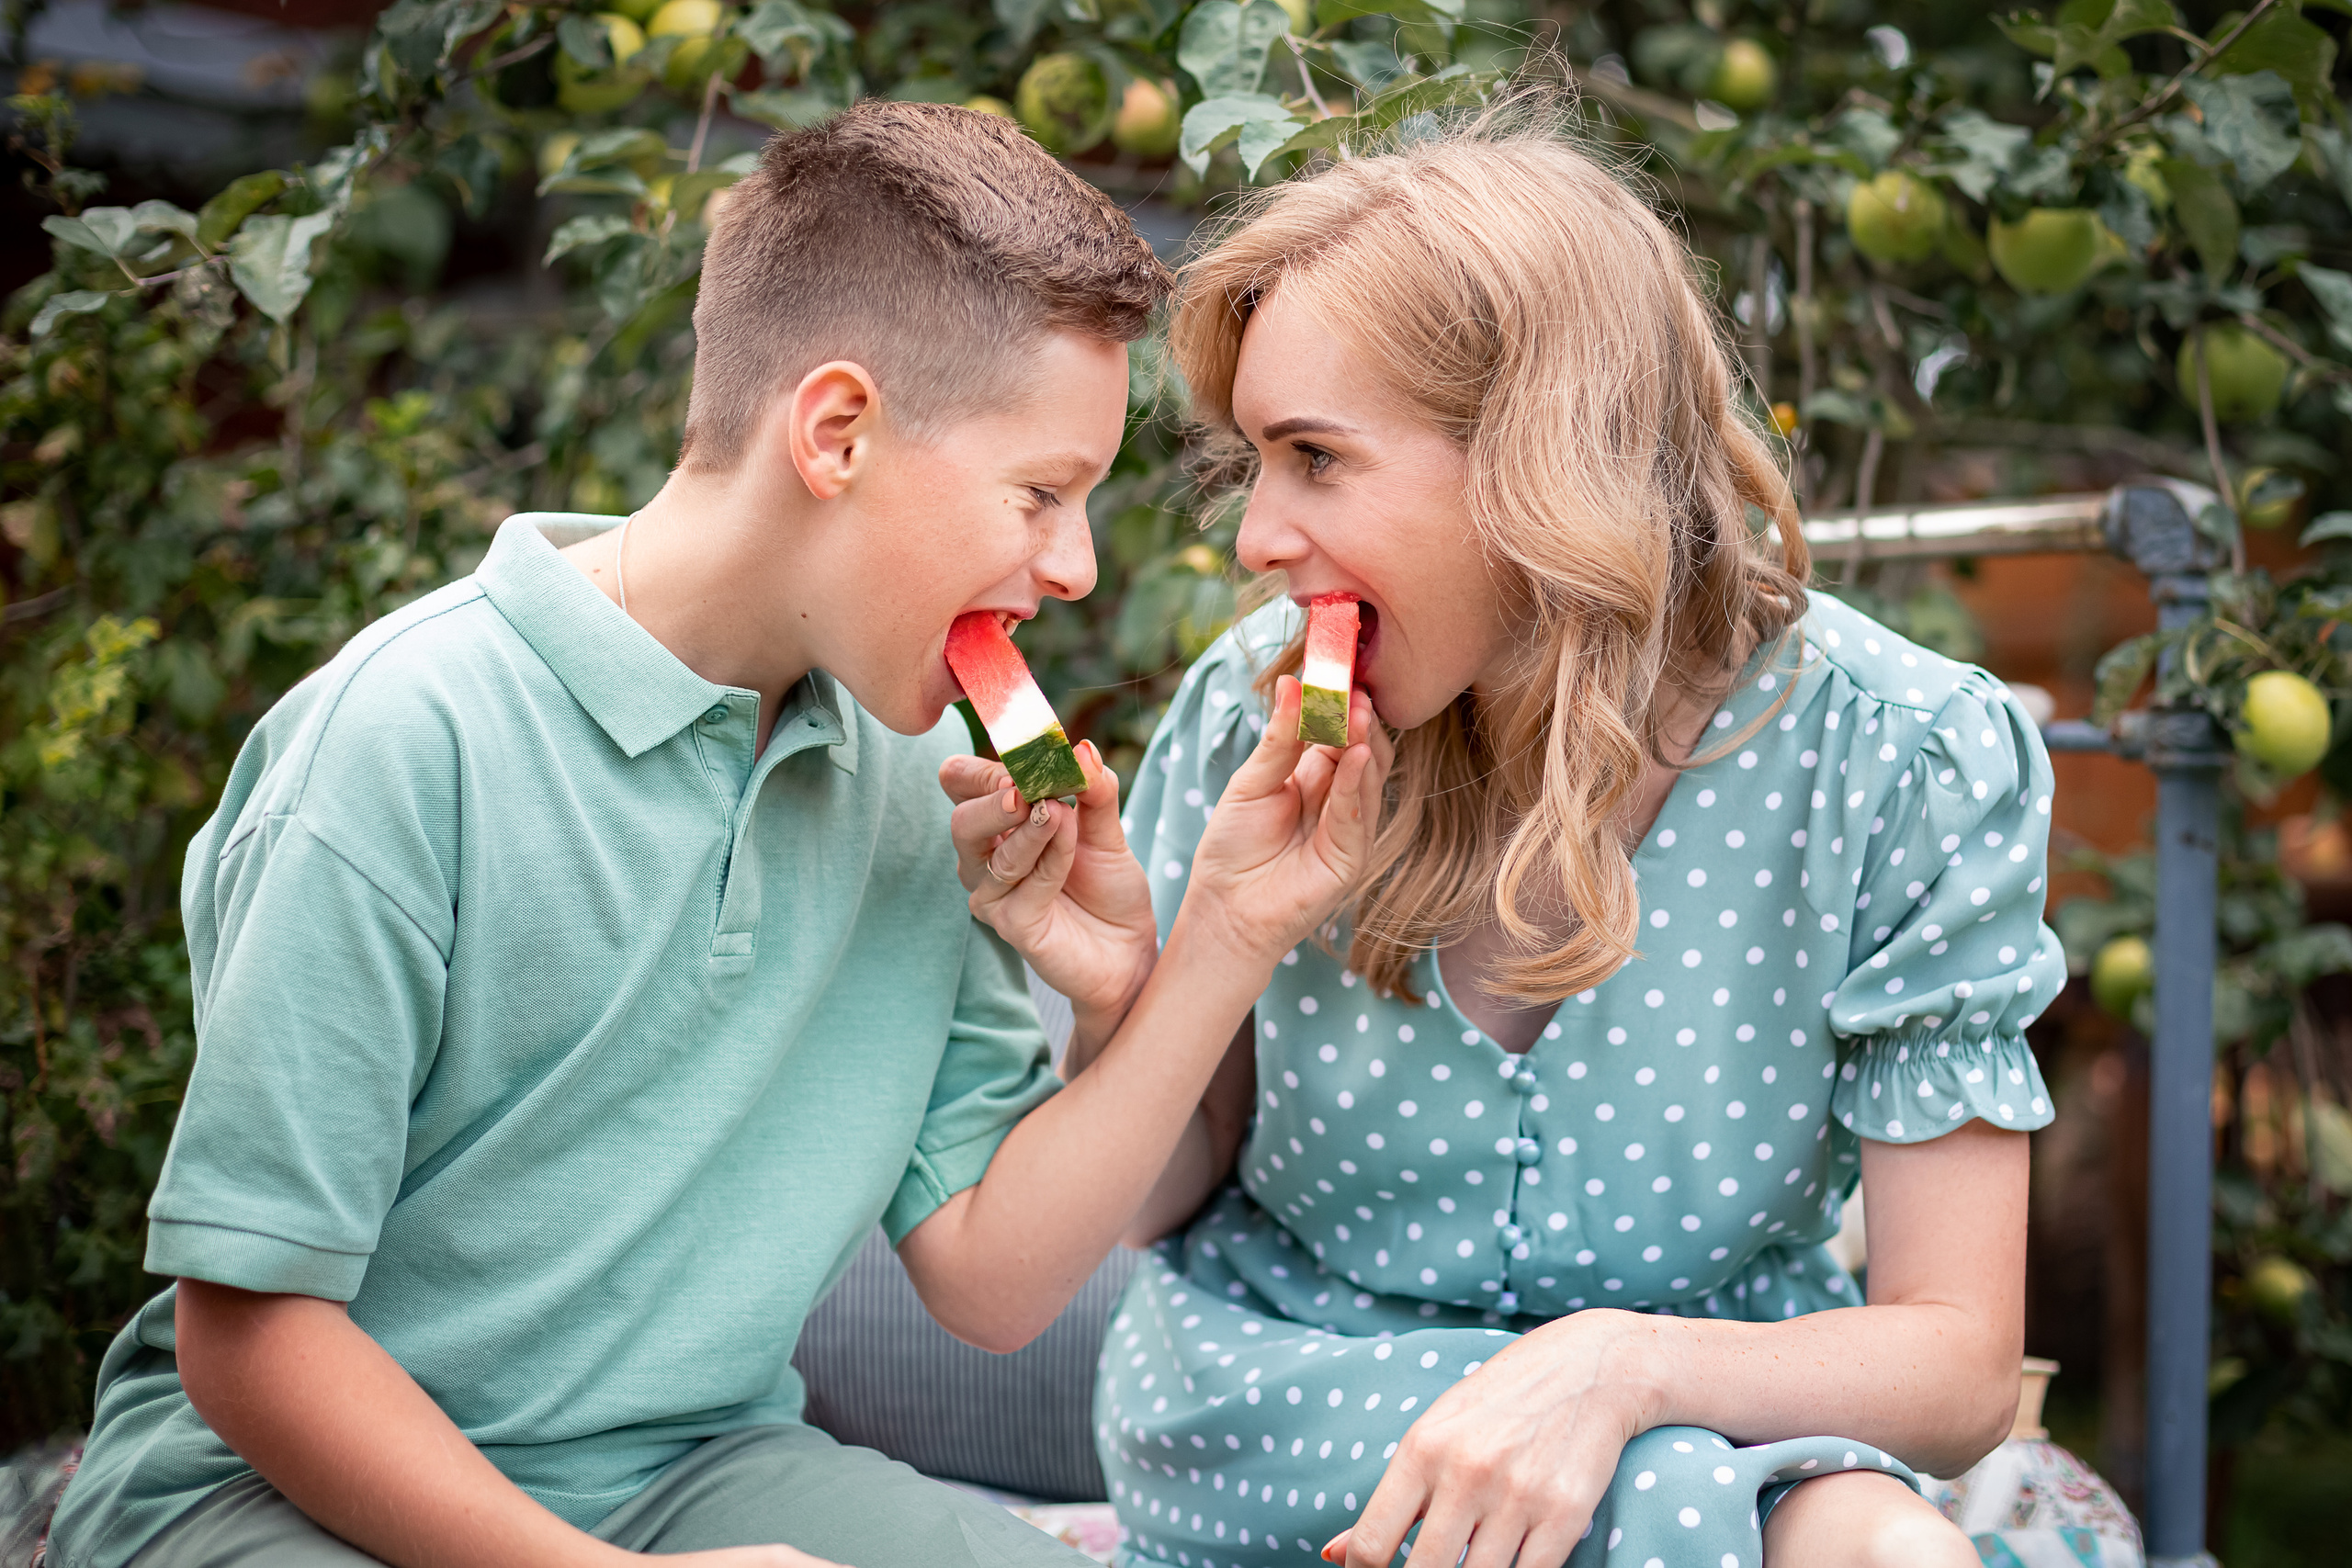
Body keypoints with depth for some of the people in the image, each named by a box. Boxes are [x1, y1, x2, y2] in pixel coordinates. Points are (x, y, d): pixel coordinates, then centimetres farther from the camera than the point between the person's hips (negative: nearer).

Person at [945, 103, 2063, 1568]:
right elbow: (1149, 1207, 4)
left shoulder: (1903, 763, -14)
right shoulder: (1260, 709, -9)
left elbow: (1959, 1368, -13)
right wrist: (1127, 999, -18)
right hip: (1267, 1413, 0)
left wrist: (1621, 1363, -31)